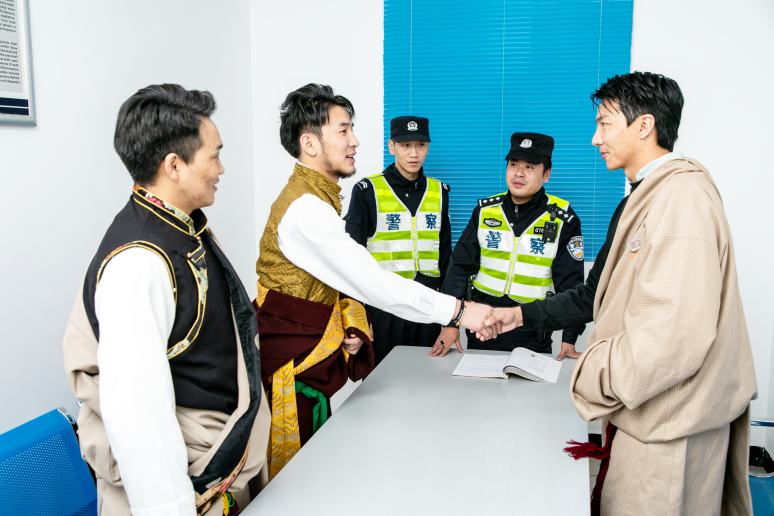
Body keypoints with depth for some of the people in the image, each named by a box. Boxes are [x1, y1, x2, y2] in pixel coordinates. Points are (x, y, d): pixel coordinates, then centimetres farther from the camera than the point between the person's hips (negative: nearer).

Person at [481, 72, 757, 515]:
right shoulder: (641, 200, 15)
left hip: (668, 428, -9)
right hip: (642, 411, 9)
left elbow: (676, 334, -29)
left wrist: (594, 376, -16)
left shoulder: (682, 197, -20)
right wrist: (523, 315, 14)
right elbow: (597, 295, 19)